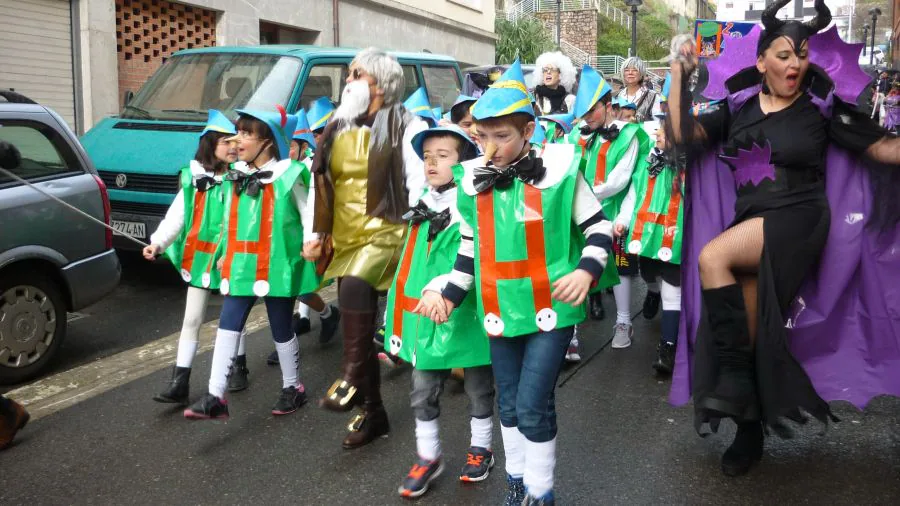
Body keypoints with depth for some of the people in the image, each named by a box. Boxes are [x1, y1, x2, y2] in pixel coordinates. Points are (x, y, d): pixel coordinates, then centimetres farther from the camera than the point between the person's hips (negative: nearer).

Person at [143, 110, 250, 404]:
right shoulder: (193, 178, 1)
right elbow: (176, 216, -2)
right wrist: (158, 243, -15)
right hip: (198, 257, 2)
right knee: (192, 320, 4)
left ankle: (238, 367, 32)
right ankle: (180, 382, 7)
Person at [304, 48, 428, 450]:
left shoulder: (404, 127, -6)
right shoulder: (338, 129, 11)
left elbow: (418, 184, -10)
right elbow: (323, 185, 16)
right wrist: (316, 234, 12)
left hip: (386, 232, -6)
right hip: (347, 238, 7)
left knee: (354, 288, -35)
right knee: (358, 324, 9)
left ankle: (353, 379, -22)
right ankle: (372, 413, 22)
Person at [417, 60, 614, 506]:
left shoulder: (558, 171, -12)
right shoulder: (474, 181, 1)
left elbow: (598, 227, -4)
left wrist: (586, 271, -20)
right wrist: (450, 295, 4)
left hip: (551, 308, -4)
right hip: (500, 310, 5)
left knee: (533, 406, -5)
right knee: (508, 403, 16)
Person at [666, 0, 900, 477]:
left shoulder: (823, 106, 1)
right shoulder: (737, 105, 8)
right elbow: (682, 135, -1)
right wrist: (680, 76, -6)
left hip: (798, 221, -4)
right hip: (748, 227, 4)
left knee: (711, 258, -28)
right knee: (745, 327, 3)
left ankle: (735, 376, -15)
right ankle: (750, 429, 21)